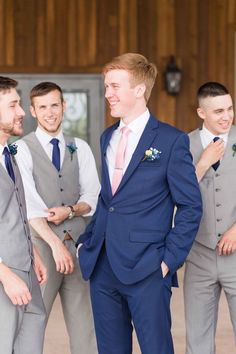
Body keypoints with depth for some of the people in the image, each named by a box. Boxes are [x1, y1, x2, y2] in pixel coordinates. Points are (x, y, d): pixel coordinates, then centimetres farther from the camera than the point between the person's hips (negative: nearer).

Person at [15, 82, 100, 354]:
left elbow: (93, 197, 7)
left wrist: (70, 211, -13)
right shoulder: (22, 150, -2)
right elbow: (30, 204, -11)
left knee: (84, 323, 5)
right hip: (41, 244, -3)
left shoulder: (80, 148, 11)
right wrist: (56, 244, -18)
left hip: (77, 241, 4)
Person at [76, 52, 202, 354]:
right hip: (102, 268, 6)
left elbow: (190, 206, -5)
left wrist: (170, 259, -10)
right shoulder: (107, 137, 15)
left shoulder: (171, 140, -5)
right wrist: (86, 240, 10)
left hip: (146, 271, -6)